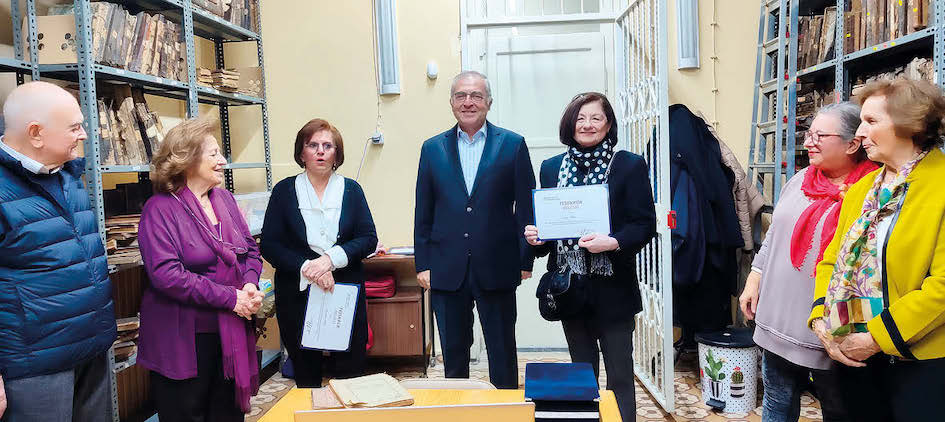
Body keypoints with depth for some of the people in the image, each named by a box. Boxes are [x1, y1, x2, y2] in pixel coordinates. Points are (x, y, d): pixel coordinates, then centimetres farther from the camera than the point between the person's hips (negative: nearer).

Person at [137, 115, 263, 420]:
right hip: (184, 338, -6)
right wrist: (230, 298, -21)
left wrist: (251, 284, -10)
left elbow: (250, 249, 11)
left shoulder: (224, 199, 9)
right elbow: (166, 274, -22)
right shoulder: (160, 208, -12)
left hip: (233, 332, 6)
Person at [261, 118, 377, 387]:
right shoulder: (285, 191, 4)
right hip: (297, 293, 0)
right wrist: (307, 268, -17)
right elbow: (269, 245, -2)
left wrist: (330, 259, -15)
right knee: (305, 374, 8)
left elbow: (369, 239, 1)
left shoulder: (351, 189, 7)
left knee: (351, 371, 2)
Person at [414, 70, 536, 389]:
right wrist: (423, 264, 4)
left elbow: (526, 206, 2)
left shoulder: (512, 144, 2)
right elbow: (423, 212, 8)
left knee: (502, 353, 9)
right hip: (446, 270, 2)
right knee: (453, 353, 12)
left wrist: (525, 261, -2)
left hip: (496, 269, -2)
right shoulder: (432, 148, 8)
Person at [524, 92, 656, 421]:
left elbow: (644, 224, -6)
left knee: (619, 374, 4)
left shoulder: (630, 166, -2)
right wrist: (536, 237, -7)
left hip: (612, 287, -3)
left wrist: (613, 242, -23)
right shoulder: (551, 168, 9)